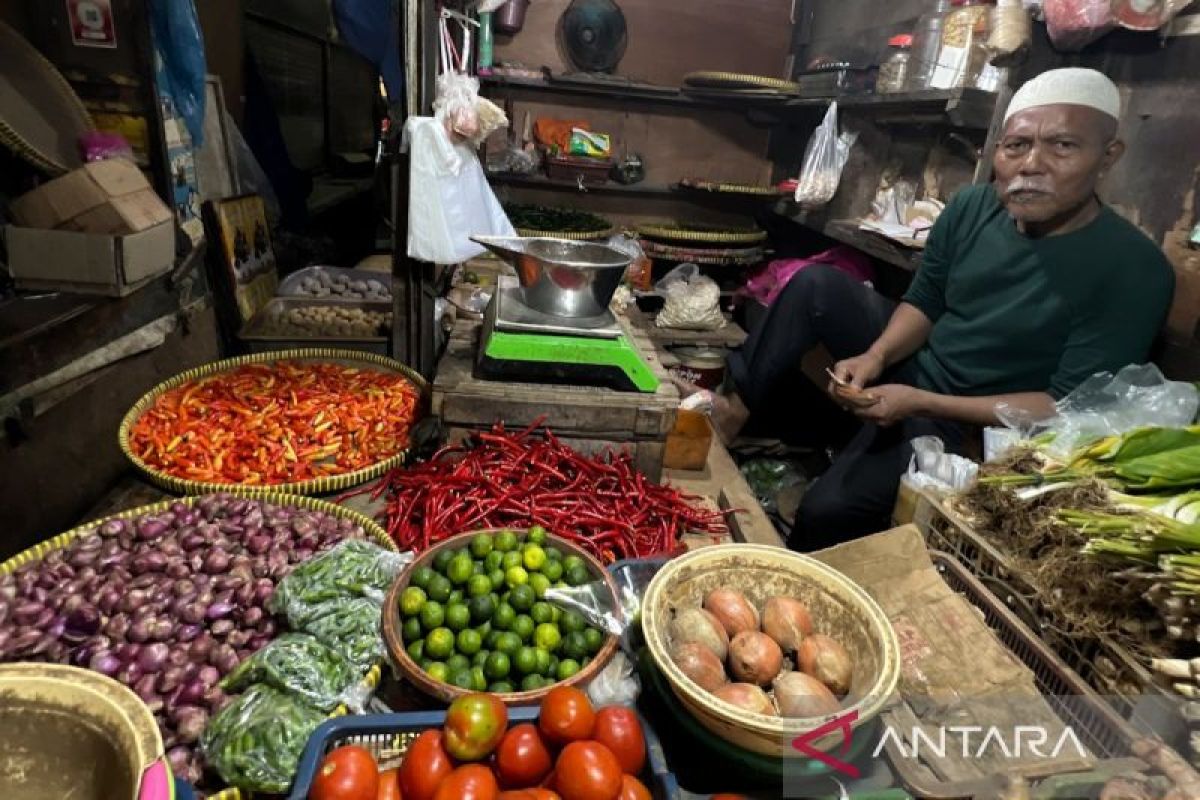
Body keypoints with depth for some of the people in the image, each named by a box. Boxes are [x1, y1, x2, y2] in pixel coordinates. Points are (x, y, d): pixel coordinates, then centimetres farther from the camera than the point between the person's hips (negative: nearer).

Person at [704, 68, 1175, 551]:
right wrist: (876, 356, -18)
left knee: (828, 510, -26)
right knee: (815, 285, -11)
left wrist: (920, 403, -27)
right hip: (913, 361, 6)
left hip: (967, 421, -5)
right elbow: (923, 303, 4)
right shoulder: (972, 208, -7)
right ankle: (737, 407, -9)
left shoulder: (1133, 272, -22)